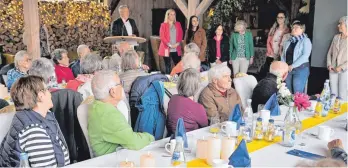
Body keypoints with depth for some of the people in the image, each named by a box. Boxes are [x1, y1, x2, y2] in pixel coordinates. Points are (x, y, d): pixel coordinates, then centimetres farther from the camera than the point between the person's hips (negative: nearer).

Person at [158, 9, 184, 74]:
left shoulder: (178, 24, 13)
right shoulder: (163, 25, 2)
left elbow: (180, 35, 9)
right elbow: (162, 36, -5)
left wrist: (177, 43, -9)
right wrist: (169, 45, -13)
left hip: (176, 49, 3)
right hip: (167, 49, -3)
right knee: (168, 66, 1)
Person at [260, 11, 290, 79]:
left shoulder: (287, 30, -3)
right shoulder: (273, 29, 12)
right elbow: (268, 41, 10)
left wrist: (280, 55, -16)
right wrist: (271, 52, -4)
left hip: (280, 57, -4)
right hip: (270, 56, 4)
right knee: (263, 72, -2)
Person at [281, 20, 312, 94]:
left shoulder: (305, 40, -4)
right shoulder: (288, 41, 13)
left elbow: (305, 56, -16)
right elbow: (283, 54, 14)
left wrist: (292, 66, -18)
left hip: (301, 69, -6)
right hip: (288, 69, 6)